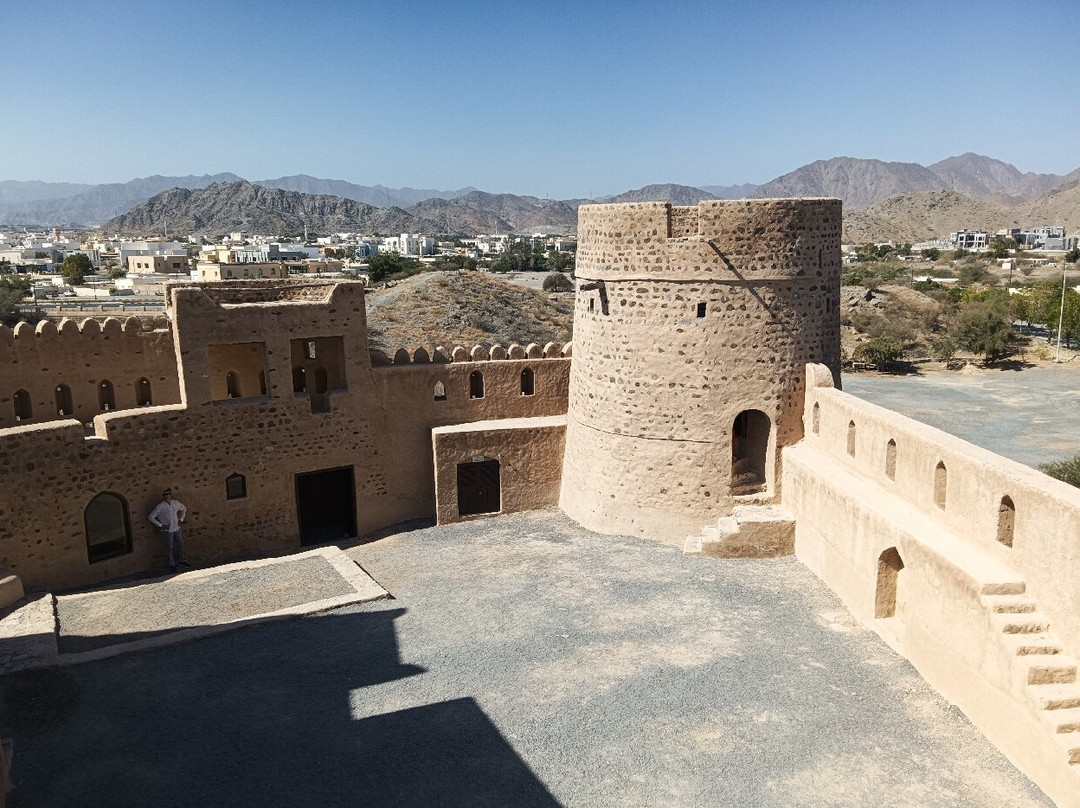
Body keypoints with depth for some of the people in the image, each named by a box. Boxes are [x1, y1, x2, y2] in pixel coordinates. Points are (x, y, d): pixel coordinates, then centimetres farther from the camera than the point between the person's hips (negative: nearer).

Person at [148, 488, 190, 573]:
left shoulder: (176, 503, -3)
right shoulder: (160, 507, -14)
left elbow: (184, 509, 16)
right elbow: (151, 517, -9)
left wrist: (181, 519, 9)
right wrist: (160, 525, -10)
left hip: (177, 528, 4)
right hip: (168, 530, -4)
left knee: (180, 545, 14)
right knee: (169, 548, 6)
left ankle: (183, 561, 29)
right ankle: (172, 565, 19)